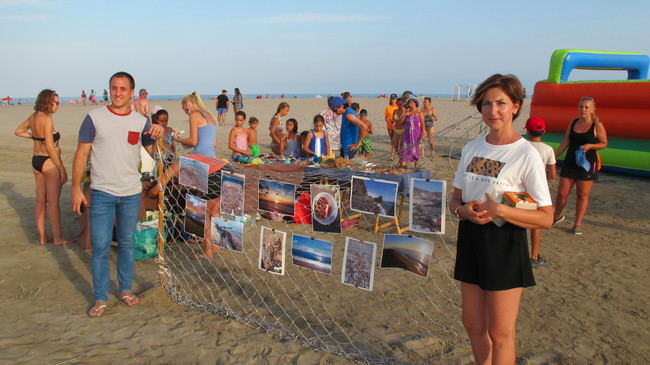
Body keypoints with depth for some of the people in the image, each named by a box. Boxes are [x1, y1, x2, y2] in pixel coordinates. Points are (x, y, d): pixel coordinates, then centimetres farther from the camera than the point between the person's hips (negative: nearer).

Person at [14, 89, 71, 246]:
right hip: (49, 162, -8)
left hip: (36, 161, 8)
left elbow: (18, 131, 21)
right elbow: (50, 147, -21)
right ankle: (58, 238, 9)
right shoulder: (47, 118, -18)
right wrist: (62, 169, -17)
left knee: (40, 201, 13)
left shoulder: (33, 117, 6)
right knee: (53, 201, 0)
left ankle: (42, 237, 21)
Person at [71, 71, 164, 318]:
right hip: (102, 193, -3)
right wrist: (76, 188, -7)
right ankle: (100, 299, 12)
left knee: (127, 244, 14)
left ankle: (126, 289, 28)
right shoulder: (95, 117, -4)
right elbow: (82, 154, -3)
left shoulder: (140, 121, 4)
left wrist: (159, 137, -16)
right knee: (100, 247, -1)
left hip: (131, 193, 3)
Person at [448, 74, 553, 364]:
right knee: (473, 325, 18)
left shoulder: (526, 155, -13)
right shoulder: (471, 148, 5)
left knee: (500, 334, 6)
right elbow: (456, 198, 11)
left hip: (504, 245, -6)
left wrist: (500, 210, -27)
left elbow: (546, 218, -14)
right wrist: (462, 210, -12)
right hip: (470, 240, 6)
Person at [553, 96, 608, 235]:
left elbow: (604, 144, -2)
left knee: (582, 195, 4)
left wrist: (590, 146, -19)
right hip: (570, 162, 3)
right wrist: (555, 156, 5)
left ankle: (578, 224, 14)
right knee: (562, 193, 4)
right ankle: (557, 216, 28)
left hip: (587, 163, -3)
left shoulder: (597, 125, -6)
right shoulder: (573, 123, 5)